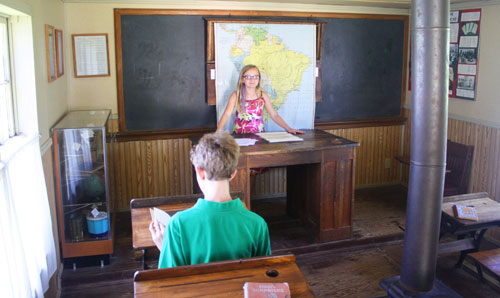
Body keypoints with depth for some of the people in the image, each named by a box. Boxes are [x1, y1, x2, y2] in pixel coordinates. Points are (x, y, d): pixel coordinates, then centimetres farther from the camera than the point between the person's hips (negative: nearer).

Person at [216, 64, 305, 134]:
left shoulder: (263, 95, 6)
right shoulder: (236, 95, 0)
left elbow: (274, 115, 10)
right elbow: (227, 114, -10)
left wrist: (288, 128, 0)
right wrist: (218, 131, -26)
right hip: (239, 136, -2)